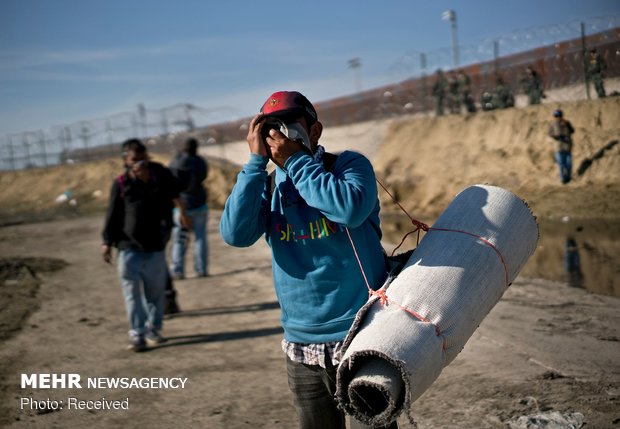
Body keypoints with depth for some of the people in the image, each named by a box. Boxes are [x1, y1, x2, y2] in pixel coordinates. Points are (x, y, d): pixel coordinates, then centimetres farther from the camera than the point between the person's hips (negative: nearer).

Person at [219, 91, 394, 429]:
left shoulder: (350, 165, -7)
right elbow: (235, 233, -11)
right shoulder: (267, 185, 6)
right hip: (301, 346, 5)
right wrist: (256, 160, -13)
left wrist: (294, 159, -20)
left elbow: (352, 210, -29)